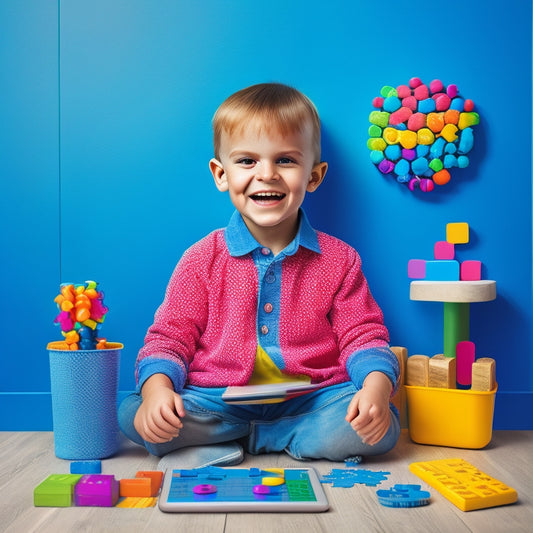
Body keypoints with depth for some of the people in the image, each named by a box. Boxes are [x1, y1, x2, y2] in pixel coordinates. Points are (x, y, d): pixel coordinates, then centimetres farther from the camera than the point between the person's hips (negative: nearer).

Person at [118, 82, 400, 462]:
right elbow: (171, 335, 1)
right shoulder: (202, 259, 1)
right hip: (218, 402, 0)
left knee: (382, 426, -25)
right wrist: (157, 387, -19)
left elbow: (362, 336, 3)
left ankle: (244, 440, -10)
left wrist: (376, 387, -18)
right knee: (132, 414, -23)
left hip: (310, 398, 0)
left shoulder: (337, 259, 2)